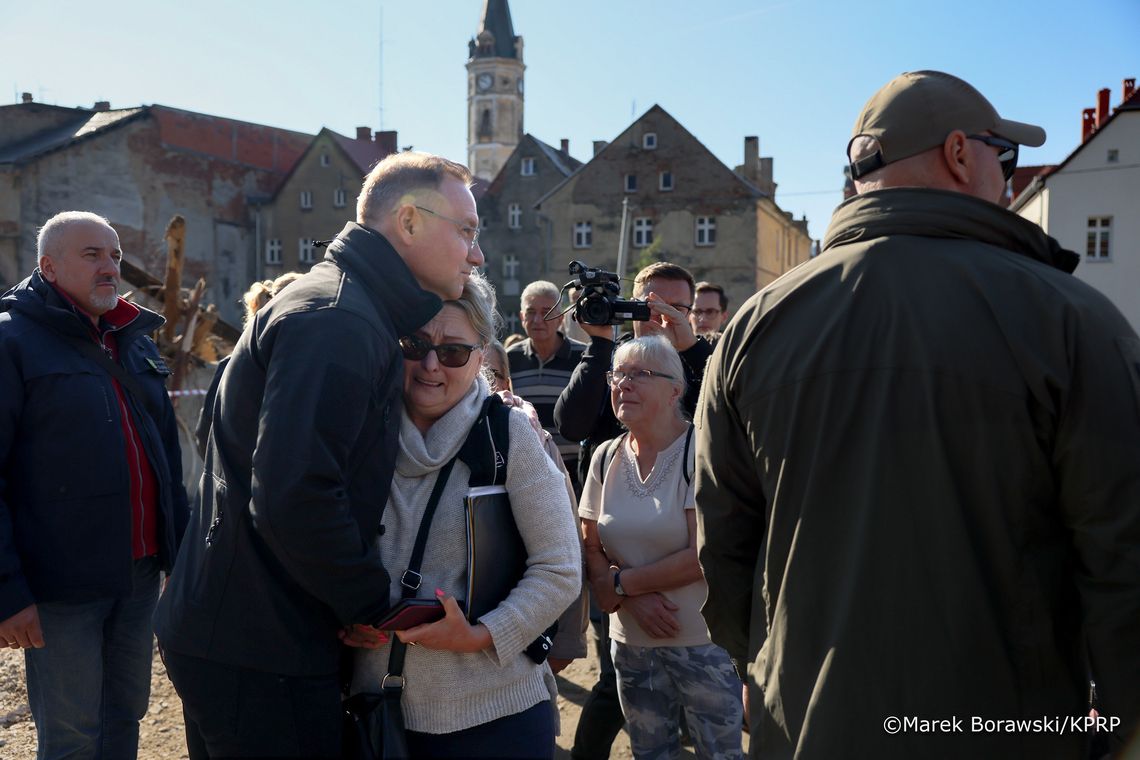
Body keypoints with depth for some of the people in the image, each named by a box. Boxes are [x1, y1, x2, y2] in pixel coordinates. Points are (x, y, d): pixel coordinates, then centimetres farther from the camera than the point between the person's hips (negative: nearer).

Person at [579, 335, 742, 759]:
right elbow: (591, 548, 6)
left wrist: (622, 582, -11)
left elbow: (706, 555, -18)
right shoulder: (606, 458, 3)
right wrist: (634, 598, -11)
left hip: (703, 642, -5)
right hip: (631, 643, 5)